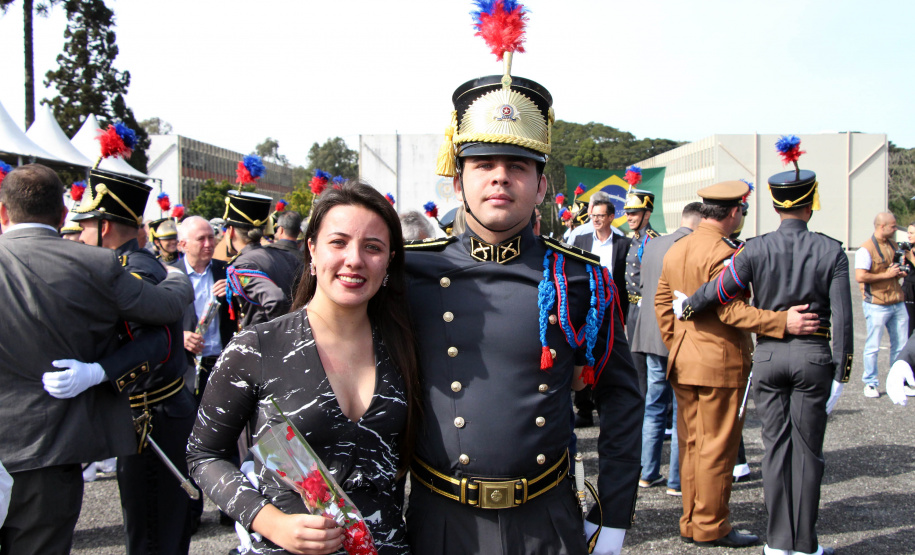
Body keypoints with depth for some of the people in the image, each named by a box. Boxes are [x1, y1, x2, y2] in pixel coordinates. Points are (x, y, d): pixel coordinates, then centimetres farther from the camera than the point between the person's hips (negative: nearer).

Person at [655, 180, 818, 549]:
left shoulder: (675, 250, 10)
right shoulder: (723, 253, -16)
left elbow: (662, 302, 14)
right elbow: (730, 310, -23)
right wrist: (782, 322, -22)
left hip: (683, 362, 8)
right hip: (720, 364, -8)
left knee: (690, 443, 14)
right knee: (717, 446, 2)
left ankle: (691, 522, 23)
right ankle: (710, 527, 12)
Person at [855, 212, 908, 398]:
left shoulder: (894, 246, 14)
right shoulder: (866, 249, -12)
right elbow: (860, 276, -22)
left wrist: (900, 272, 5)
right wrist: (886, 274, -16)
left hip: (898, 303, 7)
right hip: (877, 305, -7)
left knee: (901, 345, 10)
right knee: (873, 346, 1)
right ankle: (870, 383, 12)